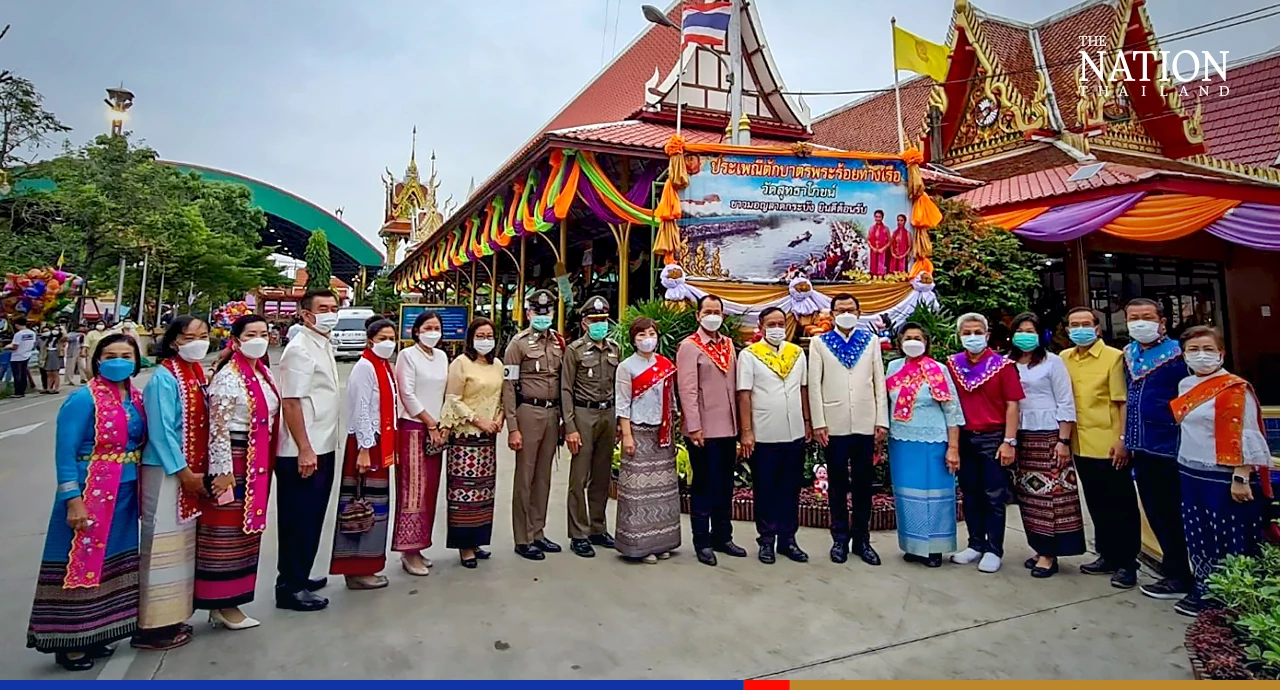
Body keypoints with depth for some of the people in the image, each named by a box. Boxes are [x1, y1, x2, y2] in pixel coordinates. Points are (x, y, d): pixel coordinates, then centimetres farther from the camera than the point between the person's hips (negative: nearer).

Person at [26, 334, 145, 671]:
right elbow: (65, 453, -15)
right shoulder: (83, 399, -13)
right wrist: (73, 500, -19)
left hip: (125, 495, 7)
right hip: (90, 494, -7)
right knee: (81, 562, 3)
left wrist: (140, 491, 10)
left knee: (113, 561, 14)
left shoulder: (137, 398, 5)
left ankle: (94, 633, 28)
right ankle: (70, 641, 18)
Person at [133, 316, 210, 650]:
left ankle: (173, 616, 26)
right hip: (167, 472, -8)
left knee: (183, 543, 15)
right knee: (163, 545, -1)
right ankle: (152, 625, 10)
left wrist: (199, 471, 10)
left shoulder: (198, 375, 10)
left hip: (192, 472, 8)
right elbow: (162, 431, -18)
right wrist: (184, 472, -15)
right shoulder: (164, 378, -14)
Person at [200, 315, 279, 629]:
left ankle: (229, 602, 26)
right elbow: (218, 427, -17)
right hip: (233, 461, -9)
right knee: (226, 532, 2)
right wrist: (222, 470, -19)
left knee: (247, 531, 14)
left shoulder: (263, 373, 12)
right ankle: (221, 605, 14)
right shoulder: (228, 376, -13)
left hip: (259, 462, 9)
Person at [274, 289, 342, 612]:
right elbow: (290, 403, -20)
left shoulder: (325, 346, 12)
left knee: (312, 518, 18)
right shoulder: (300, 349, -15)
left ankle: (300, 577, 32)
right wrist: (304, 450, -21)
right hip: (303, 453, -9)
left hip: (323, 448, 9)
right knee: (298, 520, 2)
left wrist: (318, 447, 17)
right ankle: (290, 587, 15)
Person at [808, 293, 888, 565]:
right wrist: (818, 423, -7)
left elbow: (880, 382, 6)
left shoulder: (871, 340, 9)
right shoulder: (819, 343, 4)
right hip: (834, 425, -1)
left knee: (863, 483, 9)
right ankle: (840, 538, 20)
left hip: (865, 425, 1)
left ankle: (861, 538, 22)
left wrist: (882, 421, 0)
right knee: (838, 483, 8)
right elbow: (814, 384, -1)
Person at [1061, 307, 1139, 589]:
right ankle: (1107, 556, 29)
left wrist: (1122, 439, -15)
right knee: (1097, 504, 16)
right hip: (1081, 445, 5)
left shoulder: (1114, 357, -8)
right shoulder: (1064, 359, 7)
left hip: (1109, 444, -5)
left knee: (1121, 505, 5)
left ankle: (1127, 563, 16)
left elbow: (1123, 402, -10)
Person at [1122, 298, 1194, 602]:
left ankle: (1178, 577, 15)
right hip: (1141, 448, 7)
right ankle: (1173, 567, 29)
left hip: (1167, 448, -7)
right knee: (1154, 512, 15)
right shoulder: (1129, 354, 10)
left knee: (1171, 514, 3)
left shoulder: (1178, 354, -10)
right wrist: (1126, 438, 17)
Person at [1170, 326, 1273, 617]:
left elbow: (1246, 437, -16)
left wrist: (1241, 478, -19)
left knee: (1229, 540, 4)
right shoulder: (1185, 386, 9)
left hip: (1224, 477, -7)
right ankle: (1203, 591, 26)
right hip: (1191, 475, 7)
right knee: (1198, 537, 14)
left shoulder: (1235, 388, -12)